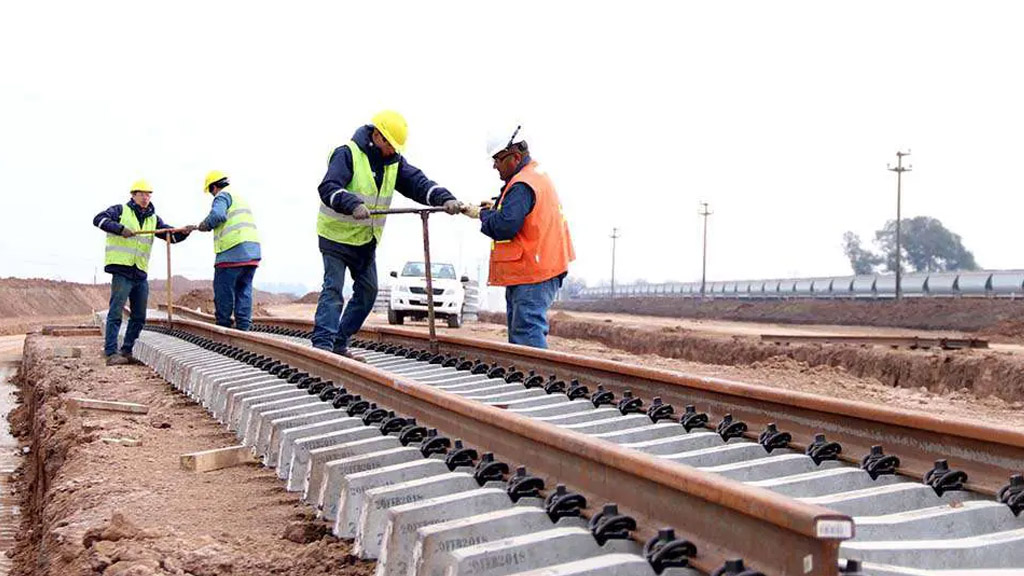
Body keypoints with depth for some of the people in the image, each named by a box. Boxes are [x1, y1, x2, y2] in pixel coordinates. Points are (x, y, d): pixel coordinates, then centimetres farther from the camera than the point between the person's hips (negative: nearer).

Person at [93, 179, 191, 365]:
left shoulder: (153, 219, 17)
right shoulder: (121, 210, 2)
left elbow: (171, 235, 9)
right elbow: (99, 219, -11)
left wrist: (184, 232, -13)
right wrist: (120, 229, -24)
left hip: (140, 274, 7)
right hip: (121, 271, -6)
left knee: (139, 317, 11)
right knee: (116, 313, -9)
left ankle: (127, 351, 21)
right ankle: (111, 353, -10)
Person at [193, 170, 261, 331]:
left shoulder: (223, 195, -1)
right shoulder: (240, 197, 28)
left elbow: (217, 215, -20)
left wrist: (205, 225, -2)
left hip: (233, 250, -8)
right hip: (252, 250, 8)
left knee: (223, 289, 0)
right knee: (243, 289, 8)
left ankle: (223, 325, 3)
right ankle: (243, 326, 3)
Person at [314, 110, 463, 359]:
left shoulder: (394, 161, 4)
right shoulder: (347, 154, -16)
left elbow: (418, 182, -8)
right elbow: (328, 188, -29)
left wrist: (445, 199, -26)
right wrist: (353, 205, -46)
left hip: (367, 239, 7)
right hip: (336, 235, -7)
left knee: (368, 290, 8)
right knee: (333, 288, -11)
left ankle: (340, 343, 15)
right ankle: (322, 343, -12)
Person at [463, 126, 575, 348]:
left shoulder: (522, 186, -16)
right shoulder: (538, 176, 18)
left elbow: (504, 226, -23)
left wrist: (483, 214, -6)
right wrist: (496, 207, 10)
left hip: (532, 276, -11)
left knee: (527, 333, -15)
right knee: (518, 331, 13)